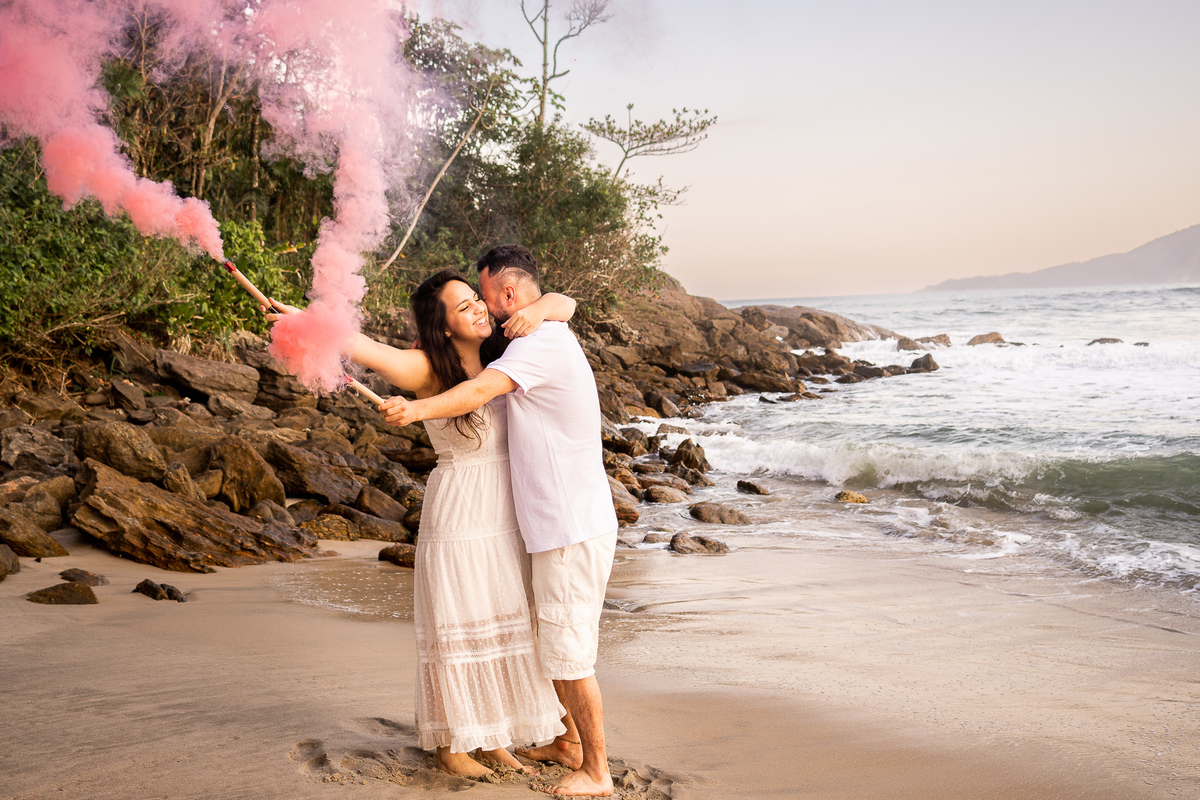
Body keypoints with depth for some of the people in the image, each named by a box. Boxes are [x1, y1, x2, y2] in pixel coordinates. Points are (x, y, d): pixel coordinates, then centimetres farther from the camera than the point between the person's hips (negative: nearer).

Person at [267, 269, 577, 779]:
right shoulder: (430, 369, -13)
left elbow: (564, 304, 7)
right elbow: (363, 348, -29)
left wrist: (539, 311, -17)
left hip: (507, 517, 6)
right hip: (457, 513, -6)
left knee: (503, 627, 14)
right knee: (454, 629, 3)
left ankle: (492, 739, 28)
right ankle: (449, 745, 18)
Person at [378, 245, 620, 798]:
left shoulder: (541, 342, -18)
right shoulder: (549, 339, 15)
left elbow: (480, 391, -35)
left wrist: (418, 409, -49)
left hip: (572, 529, -10)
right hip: (561, 524, 10)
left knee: (568, 652, -1)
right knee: (552, 642, 21)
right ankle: (568, 743, 35)